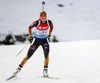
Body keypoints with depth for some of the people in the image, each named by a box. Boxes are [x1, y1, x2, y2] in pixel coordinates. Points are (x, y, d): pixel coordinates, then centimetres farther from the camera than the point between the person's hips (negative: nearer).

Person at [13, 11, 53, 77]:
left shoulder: (49, 22, -14)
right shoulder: (37, 23, -19)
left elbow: (51, 27, 11)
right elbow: (30, 27, 0)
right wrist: (30, 37, 2)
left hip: (45, 40, 1)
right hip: (37, 39, -1)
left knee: (47, 54, -24)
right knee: (28, 55, 0)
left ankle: (45, 71, -15)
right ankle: (19, 68, 14)